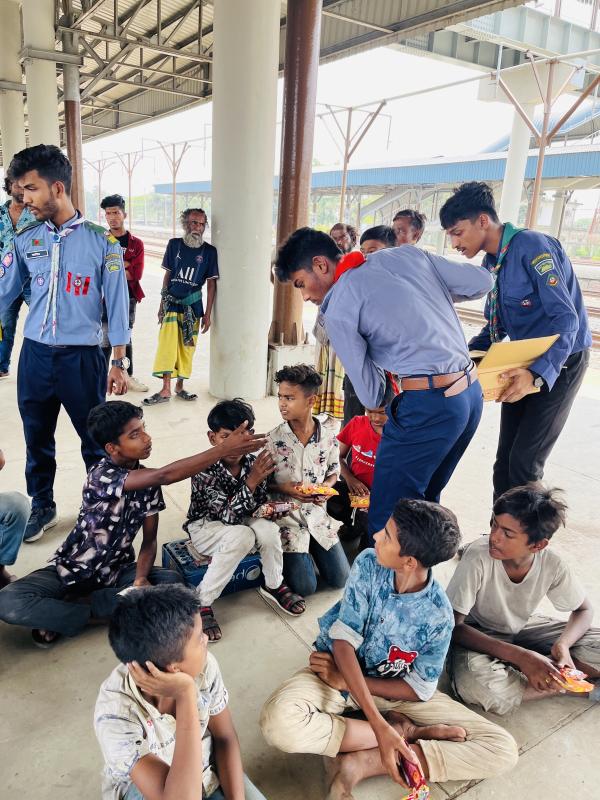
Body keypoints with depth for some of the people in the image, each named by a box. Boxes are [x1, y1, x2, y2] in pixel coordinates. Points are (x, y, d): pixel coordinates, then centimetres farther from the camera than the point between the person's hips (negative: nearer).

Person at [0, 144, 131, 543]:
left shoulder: (102, 240, -5)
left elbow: (116, 303, -3)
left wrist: (118, 363, -4)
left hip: (82, 357, -3)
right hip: (35, 355, 4)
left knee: (96, 440, 7)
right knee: (37, 439, 14)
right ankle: (42, 507, 34)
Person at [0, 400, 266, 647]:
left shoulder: (148, 481, -8)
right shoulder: (102, 476, -27)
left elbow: (149, 540, -4)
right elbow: (164, 476, -41)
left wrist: (141, 577, -25)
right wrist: (224, 449, -44)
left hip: (117, 572, 5)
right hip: (72, 570, -4)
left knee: (172, 581, -24)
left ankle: (66, 611, -12)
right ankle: (90, 616, -9)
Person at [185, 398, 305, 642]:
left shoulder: (253, 463, -13)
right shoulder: (204, 470, -27)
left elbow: (261, 504, 0)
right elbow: (227, 515, -32)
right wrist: (252, 481, -41)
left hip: (241, 522, 4)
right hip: (205, 526, -4)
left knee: (268, 529, -26)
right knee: (242, 536, -34)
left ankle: (274, 586, 2)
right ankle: (201, 603, -19)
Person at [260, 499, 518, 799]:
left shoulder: (438, 615, -21)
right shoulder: (368, 564, -21)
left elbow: (420, 689, -12)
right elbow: (344, 640, -22)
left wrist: (346, 681, -18)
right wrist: (381, 726, -31)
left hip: (393, 689, 0)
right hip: (338, 671, 0)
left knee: (503, 750, -12)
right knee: (279, 721, -34)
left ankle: (361, 763, -19)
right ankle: (404, 730, -12)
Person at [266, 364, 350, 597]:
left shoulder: (328, 434, -7)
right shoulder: (273, 440, -14)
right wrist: (284, 488, -23)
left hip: (317, 512, 3)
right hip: (287, 515, -3)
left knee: (340, 579, 4)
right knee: (304, 587, -8)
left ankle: (310, 549, 29)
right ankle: (293, 555, 22)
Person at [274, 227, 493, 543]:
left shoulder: (337, 310, -8)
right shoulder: (406, 253, 9)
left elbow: (370, 396, -5)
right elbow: (482, 281, 13)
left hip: (428, 403, -8)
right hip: (473, 391, 8)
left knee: (387, 518, 4)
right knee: (423, 503, 22)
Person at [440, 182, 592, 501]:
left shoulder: (531, 246, -21)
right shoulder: (492, 261, 5)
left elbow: (566, 318, -27)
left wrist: (539, 374, -38)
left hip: (559, 361, -8)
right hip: (523, 364, 8)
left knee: (524, 462, -8)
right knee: (505, 459, 9)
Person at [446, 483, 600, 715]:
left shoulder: (552, 564, -20)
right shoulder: (478, 557, -31)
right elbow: (453, 626, -29)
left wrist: (562, 645, -22)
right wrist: (520, 656, -36)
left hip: (524, 629, 3)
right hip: (480, 635, -2)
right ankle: (566, 683, -16)